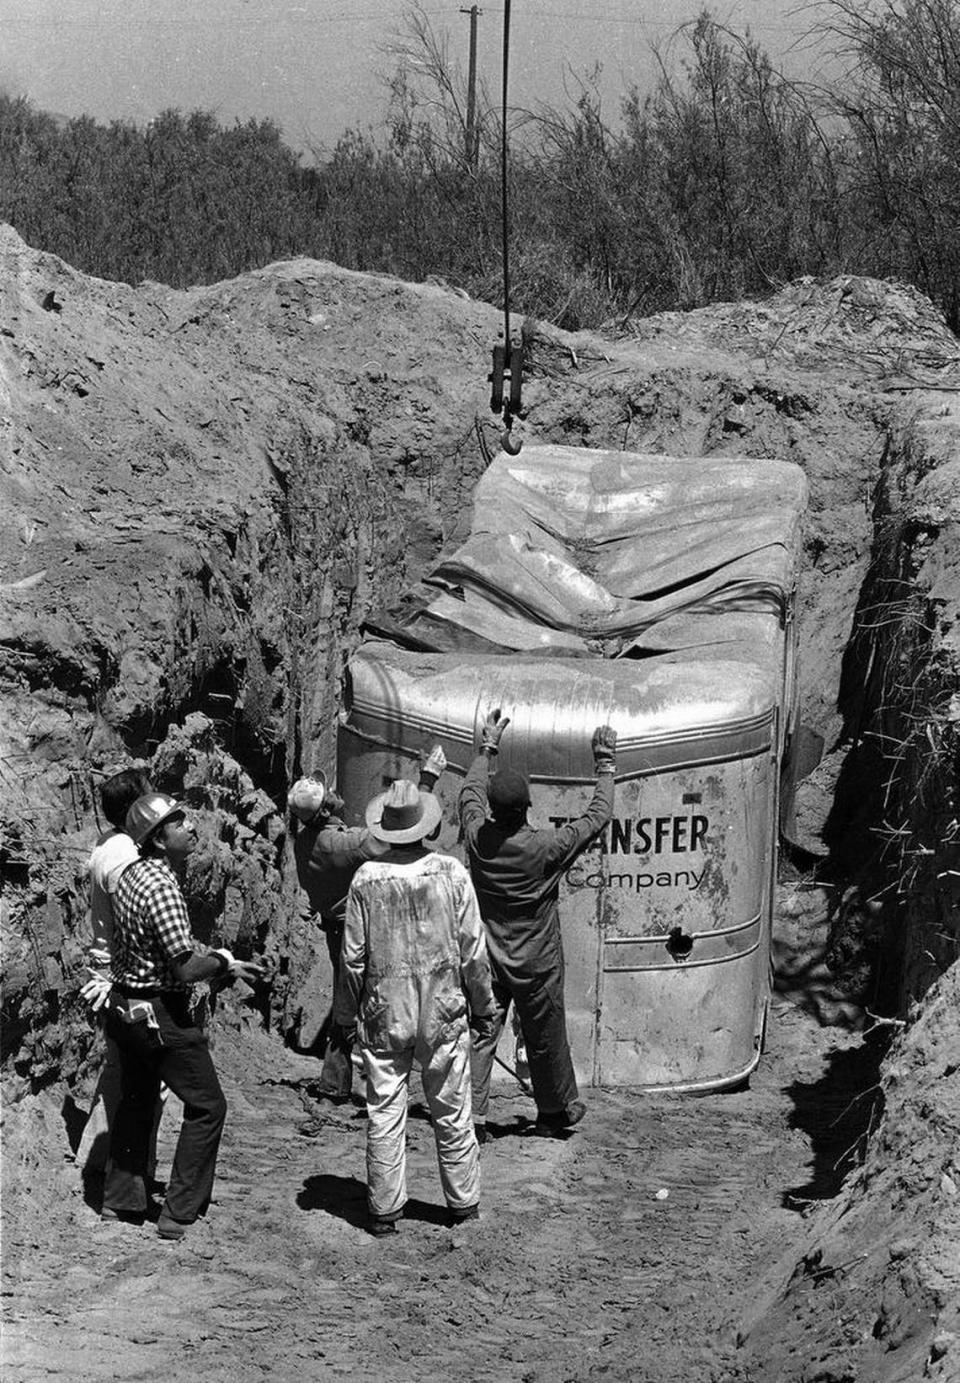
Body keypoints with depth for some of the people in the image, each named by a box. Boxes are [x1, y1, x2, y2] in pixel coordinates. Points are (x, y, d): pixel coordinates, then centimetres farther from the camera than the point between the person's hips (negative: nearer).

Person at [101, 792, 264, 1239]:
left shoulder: (131, 875, 6)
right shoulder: (161, 887, -24)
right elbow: (186, 968, -25)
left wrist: (228, 964, 15)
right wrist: (223, 961, -6)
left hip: (125, 1006, 9)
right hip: (160, 1013, -9)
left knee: (137, 1101, 22)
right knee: (206, 1106, 2)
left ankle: (119, 1201, 31)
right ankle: (179, 1215, 3)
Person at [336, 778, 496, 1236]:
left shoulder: (367, 878, -8)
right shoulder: (451, 872, -8)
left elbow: (354, 956, -3)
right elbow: (473, 950, -4)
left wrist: (346, 1014, 9)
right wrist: (482, 1005, 9)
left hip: (383, 1014, 0)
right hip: (443, 1012, 0)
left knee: (384, 1115, 7)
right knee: (452, 1114, 12)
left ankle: (384, 1210, 11)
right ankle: (463, 1203, 22)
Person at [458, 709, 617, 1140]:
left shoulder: (478, 837, -12)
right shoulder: (546, 847, -22)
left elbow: (470, 793, 10)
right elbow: (598, 816, -11)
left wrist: (487, 749, 21)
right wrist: (605, 765, -1)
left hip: (487, 958, 2)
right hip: (536, 963, -2)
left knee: (480, 1033, 6)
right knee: (545, 1038, 14)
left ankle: (472, 1115, 1)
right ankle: (555, 1111, 31)